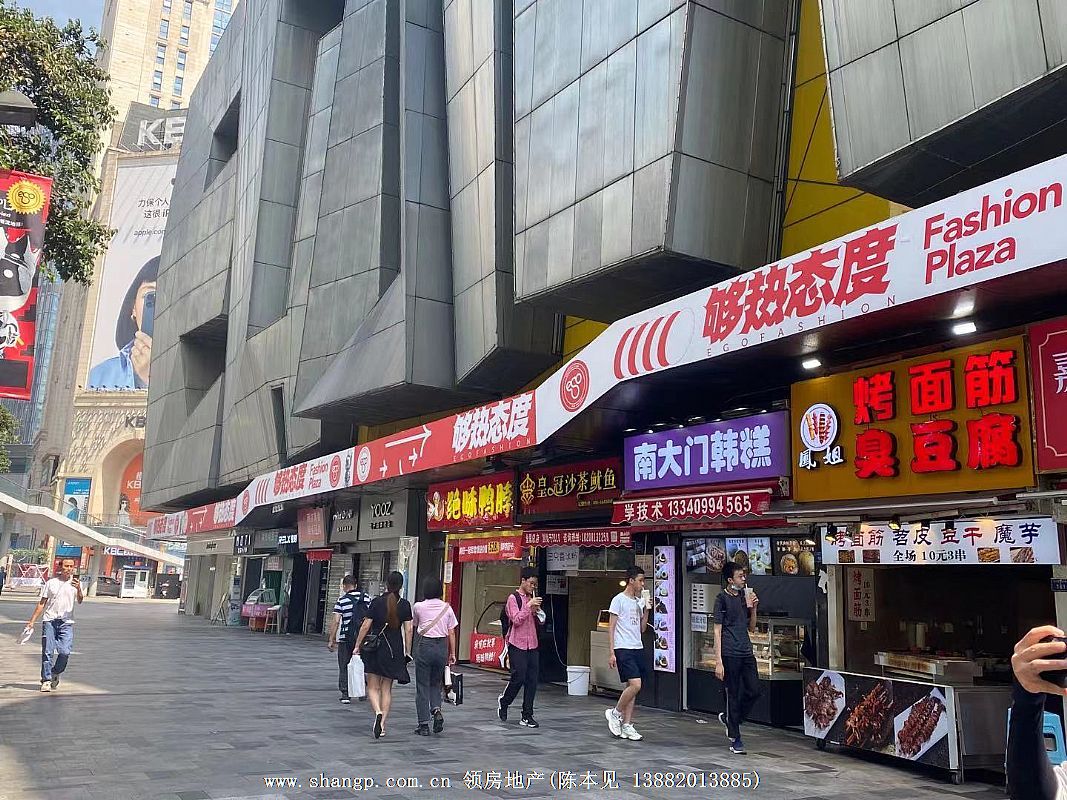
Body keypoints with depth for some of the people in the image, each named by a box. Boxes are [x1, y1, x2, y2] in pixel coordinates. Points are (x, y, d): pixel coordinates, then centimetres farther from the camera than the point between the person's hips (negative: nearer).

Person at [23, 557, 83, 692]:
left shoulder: (76, 583, 4)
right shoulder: (51, 583, 7)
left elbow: (79, 601, -11)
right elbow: (42, 603, 12)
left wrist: (78, 589, -32)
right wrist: (32, 621, 7)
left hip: (67, 622, -1)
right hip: (49, 620, 1)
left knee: (65, 652, -9)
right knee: (47, 651, -2)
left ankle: (56, 673, 17)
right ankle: (46, 680, 7)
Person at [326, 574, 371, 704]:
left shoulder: (342, 601, -6)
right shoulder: (367, 599, 2)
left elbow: (335, 621, -10)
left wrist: (331, 640, -6)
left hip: (345, 638, -3)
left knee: (344, 667, 7)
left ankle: (345, 694, 5)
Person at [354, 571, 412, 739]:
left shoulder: (377, 602, -7)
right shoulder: (404, 605, -2)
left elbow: (366, 626, -7)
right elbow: (408, 630, -2)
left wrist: (357, 645, 3)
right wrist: (407, 652, 6)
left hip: (374, 648, -2)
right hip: (394, 650, 2)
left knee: (373, 687, 8)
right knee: (387, 689, 12)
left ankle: (378, 713, -17)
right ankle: (382, 724, 9)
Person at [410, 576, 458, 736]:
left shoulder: (418, 607, -4)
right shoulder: (447, 608, 2)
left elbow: (414, 626, 14)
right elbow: (451, 633, 4)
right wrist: (452, 654, 11)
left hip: (424, 646, -2)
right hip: (442, 646, 3)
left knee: (422, 685, 6)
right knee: (436, 683, 20)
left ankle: (424, 724, 7)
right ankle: (436, 710, -4)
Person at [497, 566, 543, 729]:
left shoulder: (531, 598, 14)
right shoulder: (513, 598, -7)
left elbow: (539, 621, 19)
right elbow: (516, 620, -17)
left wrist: (537, 611, -1)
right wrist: (529, 606, -20)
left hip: (532, 645, 6)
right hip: (517, 645, -6)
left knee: (532, 680, 2)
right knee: (518, 678, -7)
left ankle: (527, 716, 9)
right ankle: (503, 702, 21)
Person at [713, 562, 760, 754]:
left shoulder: (744, 596, 12)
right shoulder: (722, 598, -7)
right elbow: (717, 631, -9)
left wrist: (753, 608, 1)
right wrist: (719, 662, -13)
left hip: (746, 652, 6)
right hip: (730, 654, -6)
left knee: (754, 691, 5)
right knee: (733, 695, 0)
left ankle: (728, 718, 27)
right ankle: (735, 739, 10)